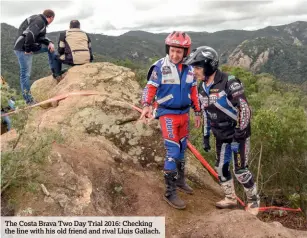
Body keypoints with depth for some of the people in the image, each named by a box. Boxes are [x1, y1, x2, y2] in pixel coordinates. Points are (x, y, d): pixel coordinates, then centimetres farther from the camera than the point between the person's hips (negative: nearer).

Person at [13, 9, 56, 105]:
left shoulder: (40, 20, 14)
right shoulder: (40, 21, -16)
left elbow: (40, 37, 19)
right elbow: (30, 35, -29)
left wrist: (49, 43, 1)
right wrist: (27, 49, -19)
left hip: (30, 47, 10)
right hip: (23, 49, -10)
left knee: (50, 47, 15)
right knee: (25, 74, -5)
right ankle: (29, 100, 0)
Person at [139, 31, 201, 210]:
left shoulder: (189, 69, 4)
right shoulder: (160, 67, -11)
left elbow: (194, 91, 12)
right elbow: (150, 88, -10)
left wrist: (198, 112, 13)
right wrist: (147, 105, -26)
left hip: (184, 114, 6)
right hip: (168, 114, -6)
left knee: (182, 149, 16)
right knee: (173, 151, -9)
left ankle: (180, 180, 35)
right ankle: (170, 192, 0)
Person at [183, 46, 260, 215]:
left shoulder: (229, 83, -23)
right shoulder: (202, 88, 1)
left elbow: (244, 109, -22)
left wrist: (238, 136, -22)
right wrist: (206, 136, 12)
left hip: (238, 133, -7)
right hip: (221, 135, 7)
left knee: (240, 170, -2)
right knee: (221, 168, 11)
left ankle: (253, 200, 22)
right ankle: (230, 198, 31)